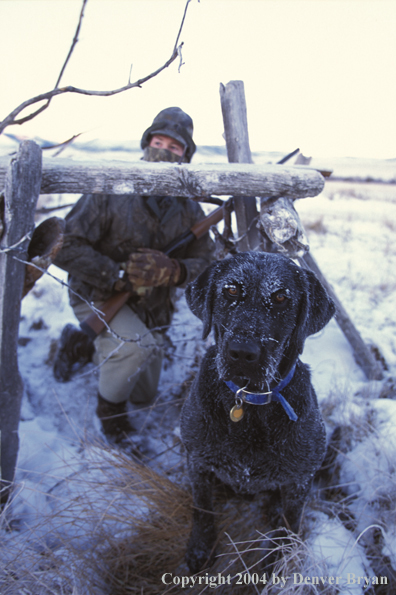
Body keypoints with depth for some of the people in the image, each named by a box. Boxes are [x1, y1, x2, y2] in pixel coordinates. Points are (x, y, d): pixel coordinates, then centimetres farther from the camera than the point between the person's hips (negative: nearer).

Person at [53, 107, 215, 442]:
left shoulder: (188, 209, -7)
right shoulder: (111, 192, -21)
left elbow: (205, 260, -6)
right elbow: (67, 247, -24)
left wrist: (173, 271, -28)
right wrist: (119, 277, -31)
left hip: (152, 310, 5)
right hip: (98, 298, -5)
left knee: (144, 396, 17)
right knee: (138, 347, -36)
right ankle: (109, 405, -3)